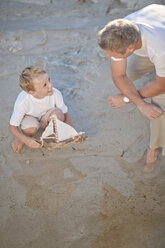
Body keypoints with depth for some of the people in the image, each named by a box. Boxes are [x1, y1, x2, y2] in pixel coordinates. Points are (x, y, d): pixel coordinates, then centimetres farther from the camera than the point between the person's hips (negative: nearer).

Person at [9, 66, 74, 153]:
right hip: (29, 117, -2)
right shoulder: (22, 102, -36)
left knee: (58, 114, -32)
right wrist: (26, 140, -39)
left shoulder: (56, 94, -31)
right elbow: (12, 127, -24)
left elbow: (66, 113, -15)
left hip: (45, 116, 2)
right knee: (31, 129, -37)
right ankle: (22, 138, 0)